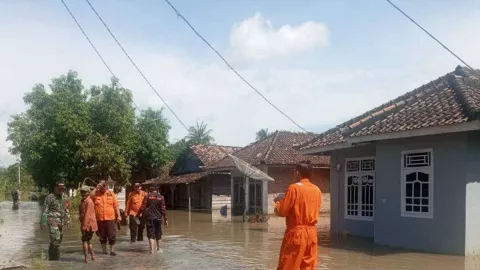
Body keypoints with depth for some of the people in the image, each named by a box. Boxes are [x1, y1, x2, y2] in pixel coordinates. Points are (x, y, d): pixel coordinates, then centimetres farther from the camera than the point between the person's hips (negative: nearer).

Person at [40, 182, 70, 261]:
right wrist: (43, 222, -13)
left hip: (60, 223, 8)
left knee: (56, 241, 12)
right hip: (53, 221, -8)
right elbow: (44, 211, -8)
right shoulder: (50, 197, -6)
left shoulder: (62, 199, 17)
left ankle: (51, 258, 22)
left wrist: (67, 220, 16)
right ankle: (56, 259, -13)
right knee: (56, 240, -15)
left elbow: (66, 210, 24)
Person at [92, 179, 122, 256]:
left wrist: (118, 216, -3)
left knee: (112, 235, 1)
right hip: (99, 219, 1)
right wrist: (96, 189, -15)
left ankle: (112, 250, 10)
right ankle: (104, 250, 23)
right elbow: (90, 198, -20)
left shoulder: (111, 194, 4)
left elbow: (116, 205, 3)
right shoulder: (96, 194, 3)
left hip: (111, 218, 0)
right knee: (102, 236, 11)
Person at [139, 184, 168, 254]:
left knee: (151, 234, -2)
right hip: (158, 218, 2)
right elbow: (163, 209, -1)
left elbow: (143, 207, -7)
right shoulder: (161, 197, -1)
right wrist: (165, 219, 3)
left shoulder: (147, 196, -5)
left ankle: (152, 250, -15)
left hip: (149, 218, -2)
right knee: (158, 234, 18)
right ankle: (158, 248, 32)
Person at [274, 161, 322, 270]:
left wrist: (278, 202, 12)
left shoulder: (294, 187, -10)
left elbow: (282, 211, -8)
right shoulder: (317, 190, 7)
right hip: (311, 232, 6)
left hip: (296, 232, -6)